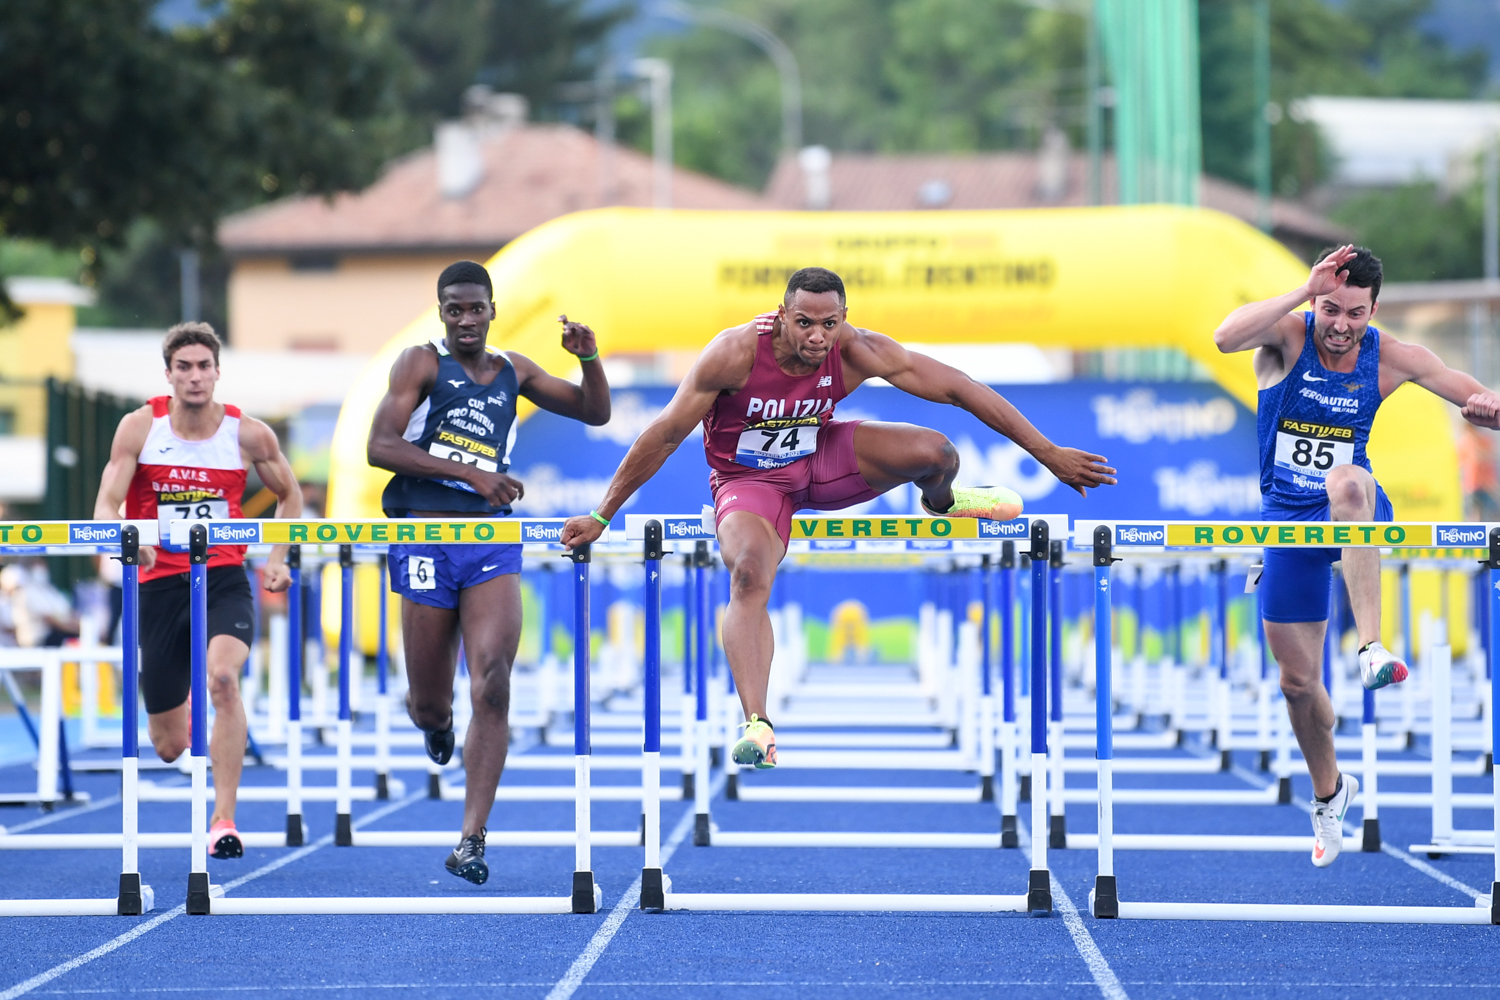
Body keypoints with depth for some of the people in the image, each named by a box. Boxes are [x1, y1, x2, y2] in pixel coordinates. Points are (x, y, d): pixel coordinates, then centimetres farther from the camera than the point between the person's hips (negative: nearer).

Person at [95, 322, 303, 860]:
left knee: (222, 676, -33)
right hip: (160, 584, 1)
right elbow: (106, 506, -9)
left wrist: (277, 560, 4)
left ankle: (224, 820, -28)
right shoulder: (140, 427, -4)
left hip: (224, 579, -1)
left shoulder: (248, 434, -2)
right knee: (170, 747, 6)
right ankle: (181, 712, 49)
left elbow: (289, 496, 15)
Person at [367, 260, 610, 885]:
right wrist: (469, 473, -18)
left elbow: (596, 412, 22)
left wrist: (588, 357, 2)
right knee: (428, 705, 2)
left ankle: (471, 842, -16)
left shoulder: (513, 372, 16)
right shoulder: (422, 363, 2)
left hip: (492, 539, 3)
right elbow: (380, 446, -10)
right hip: (426, 537, -3)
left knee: (493, 685, -16)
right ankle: (436, 721, 43)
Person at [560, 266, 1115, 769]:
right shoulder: (736, 353, -29)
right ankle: (756, 726, -37)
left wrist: (1048, 453, -18)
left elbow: (958, 389, -18)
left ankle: (941, 500, 21)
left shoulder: (857, 351, -23)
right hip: (749, 481, -3)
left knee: (935, 452, -19)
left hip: (820, 461, 3)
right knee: (749, 577, -33)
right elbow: (663, 436, -21)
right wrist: (601, 516, -18)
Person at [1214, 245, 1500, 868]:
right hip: (1288, 518, 1)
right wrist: (1306, 289, -39)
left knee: (1346, 481, -40)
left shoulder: (1390, 359, -8)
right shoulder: (1287, 335, -13)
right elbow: (1225, 338, -36)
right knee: (1297, 678, 6)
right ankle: (1328, 792, 34)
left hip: (1355, 513, -1)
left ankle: (1373, 647, -50)